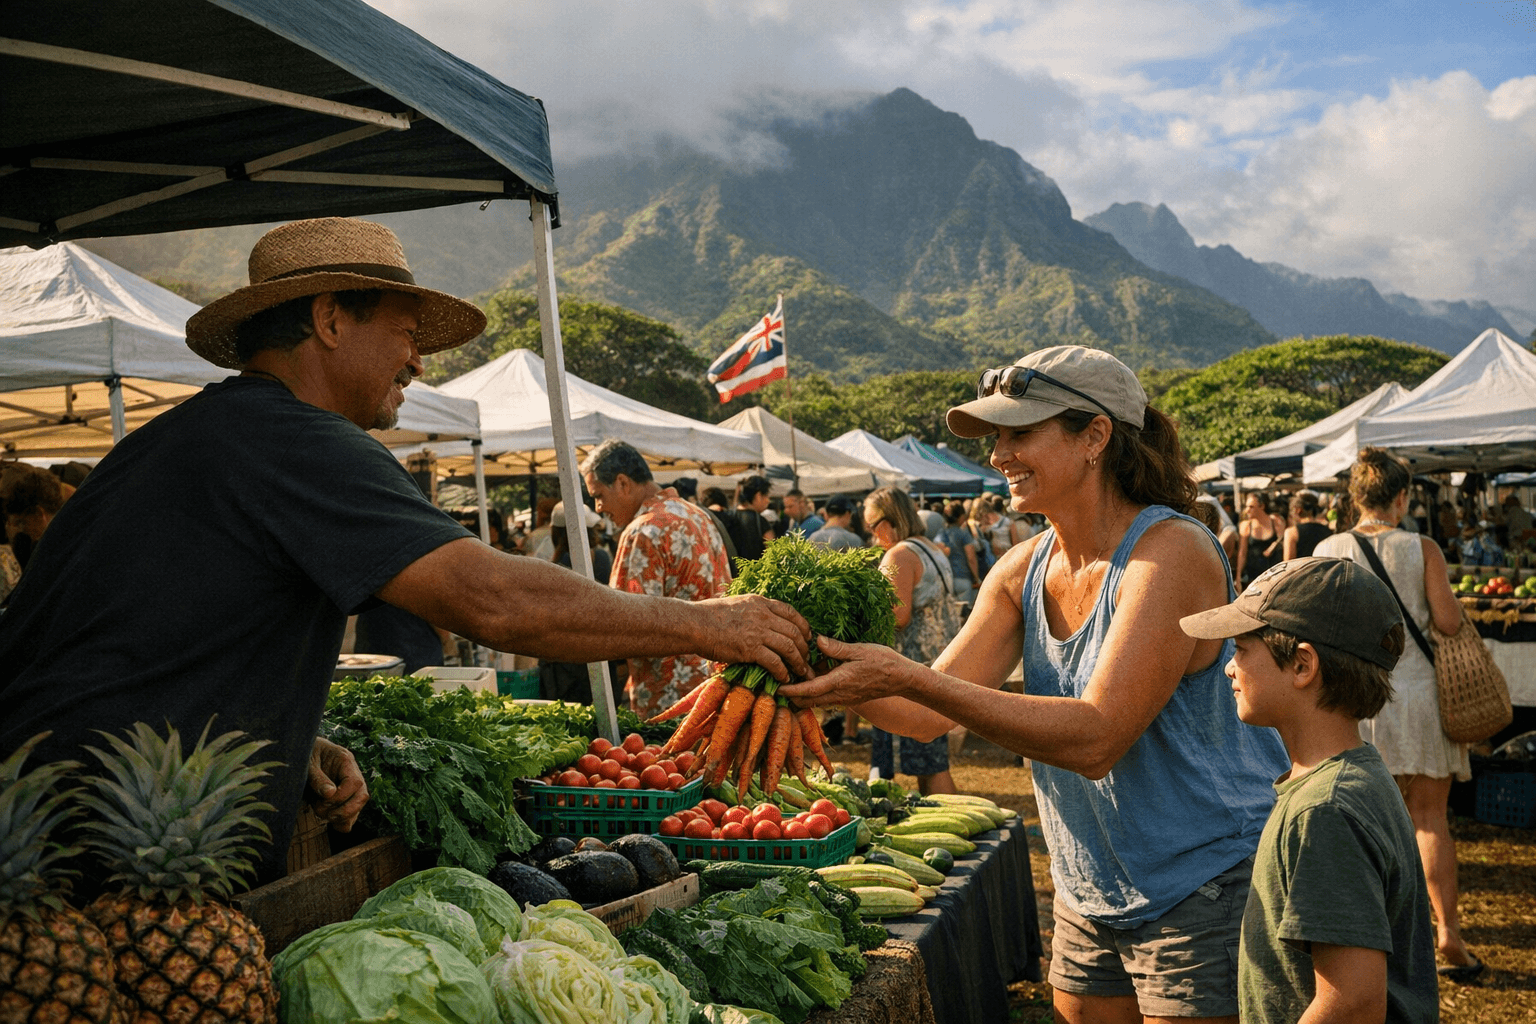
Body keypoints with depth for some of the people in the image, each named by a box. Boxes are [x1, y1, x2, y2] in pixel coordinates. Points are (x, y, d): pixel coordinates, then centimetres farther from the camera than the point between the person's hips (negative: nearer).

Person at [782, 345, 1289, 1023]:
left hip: (1205, 895, -7)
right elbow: (931, 714, 1)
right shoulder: (1022, 571, 3)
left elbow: (1096, 739, -30)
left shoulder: (1172, 553, -20)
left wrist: (905, 676, -34)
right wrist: (825, 660, -17)